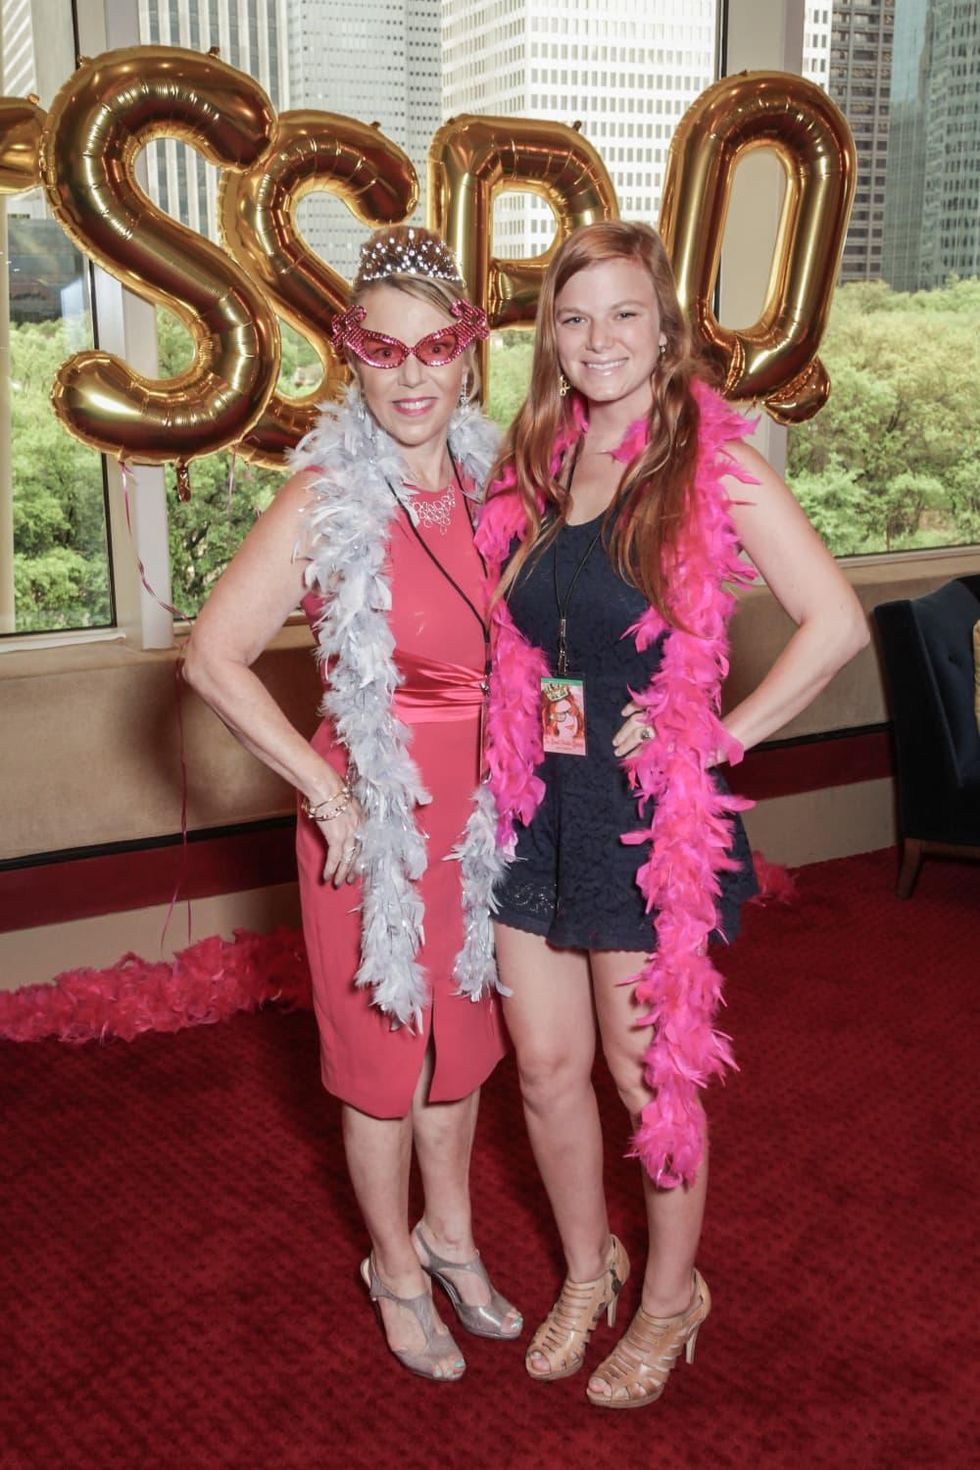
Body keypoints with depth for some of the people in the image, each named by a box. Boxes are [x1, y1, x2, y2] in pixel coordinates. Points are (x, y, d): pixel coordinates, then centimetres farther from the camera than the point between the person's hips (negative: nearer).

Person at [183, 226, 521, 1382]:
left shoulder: (487, 476, -1)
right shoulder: (326, 500, -17)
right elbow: (212, 659, -17)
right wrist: (328, 792, -16)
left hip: (479, 806, 5)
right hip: (379, 814, -5)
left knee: (460, 1031, 21)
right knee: (384, 1049, 13)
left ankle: (451, 1234, 44)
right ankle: (396, 1269, 36)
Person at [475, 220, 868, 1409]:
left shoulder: (713, 463, -9)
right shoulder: (535, 466, 7)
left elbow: (835, 623, -13)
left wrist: (720, 737, -12)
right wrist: (519, 723, 4)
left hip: (650, 809, -5)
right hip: (536, 800, 5)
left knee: (649, 1070, 9)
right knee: (545, 1065, 14)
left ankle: (671, 1295, 35)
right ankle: (586, 1271, 39)